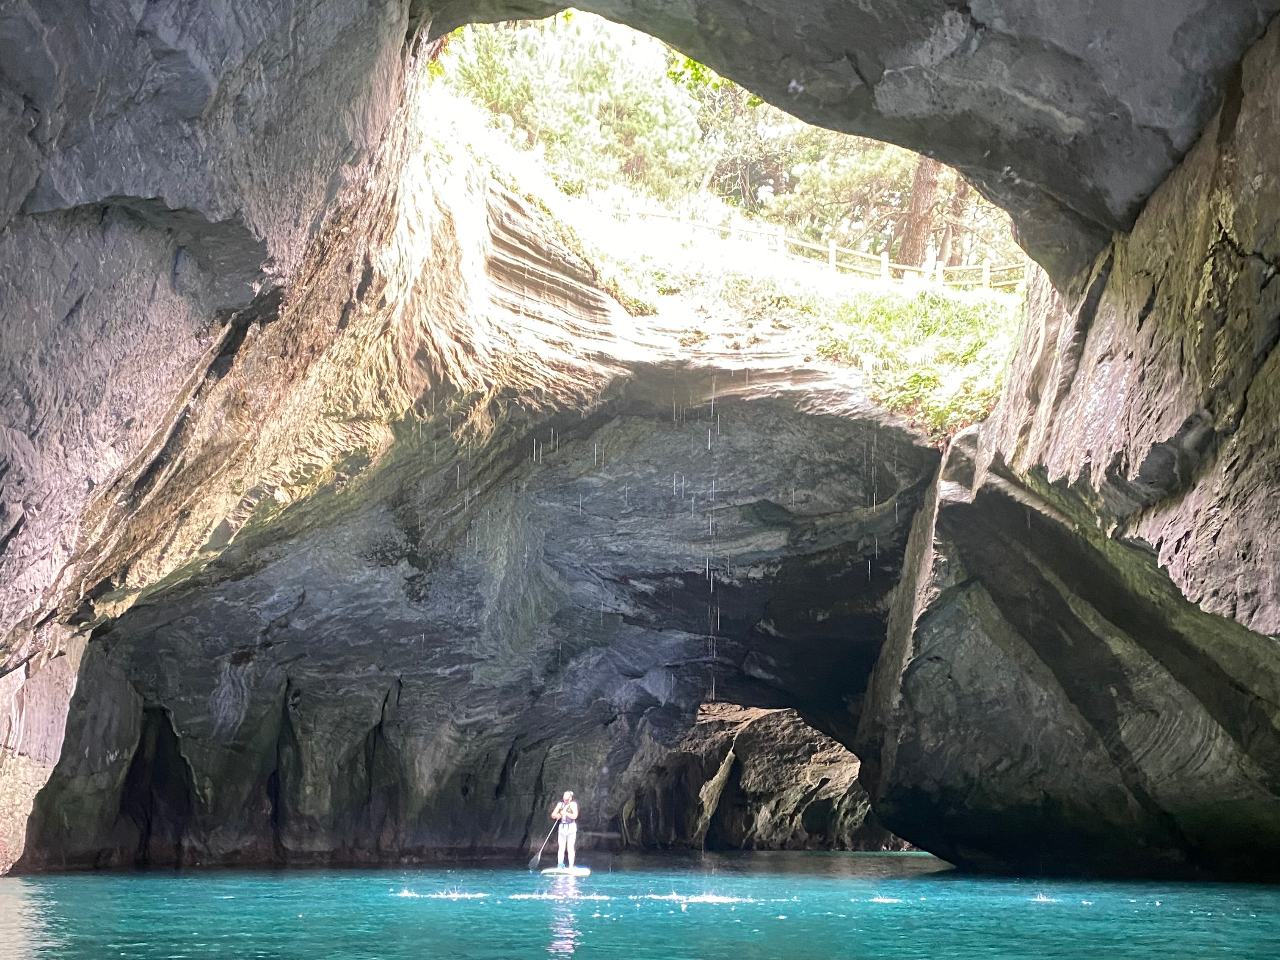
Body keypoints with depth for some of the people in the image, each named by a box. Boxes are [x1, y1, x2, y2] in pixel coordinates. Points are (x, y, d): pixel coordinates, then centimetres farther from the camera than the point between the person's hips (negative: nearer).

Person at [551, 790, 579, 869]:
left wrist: (566, 813, -29)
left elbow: (575, 816, -15)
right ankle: (560, 866, 2)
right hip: (562, 827, 4)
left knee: (570, 848, -6)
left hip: (571, 827, -4)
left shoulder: (573, 804, -3)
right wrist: (556, 815, -15)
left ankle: (571, 867, -5)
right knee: (561, 847, 1)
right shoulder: (560, 804, 11)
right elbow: (553, 815, 7)